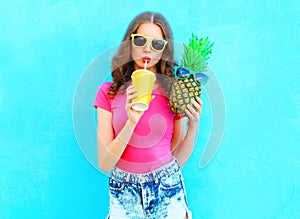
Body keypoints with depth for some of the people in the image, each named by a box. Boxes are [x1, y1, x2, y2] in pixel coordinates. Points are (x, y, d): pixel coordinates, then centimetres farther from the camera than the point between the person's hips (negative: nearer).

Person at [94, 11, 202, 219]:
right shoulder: (108, 92, -4)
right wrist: (132, 122, -22)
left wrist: (194, 125, -15)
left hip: (168, 193, 1)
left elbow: (179, 160, 0)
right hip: (124, 193, 0)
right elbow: (105, 164, -10)